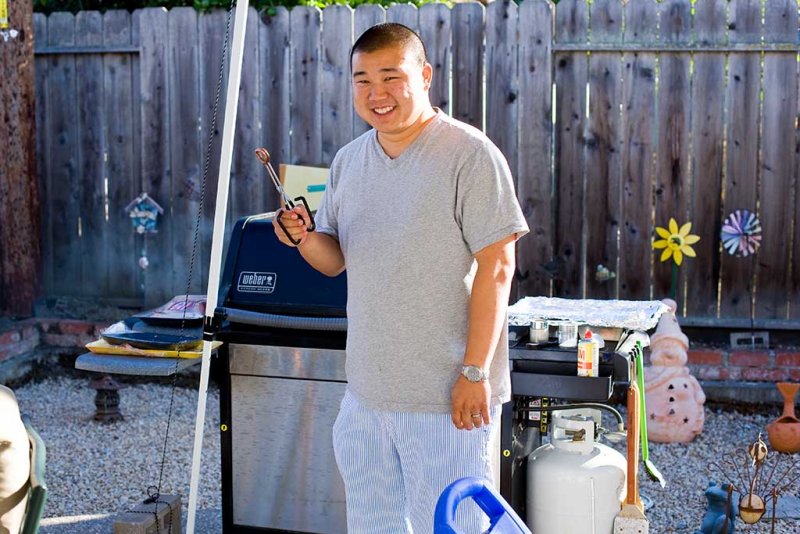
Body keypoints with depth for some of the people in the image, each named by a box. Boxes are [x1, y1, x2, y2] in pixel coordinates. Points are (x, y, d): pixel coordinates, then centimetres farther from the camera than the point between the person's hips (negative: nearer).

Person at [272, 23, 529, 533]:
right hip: (365, 392, 7)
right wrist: (305, 238, -8)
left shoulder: (470, 155, -11)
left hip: (447, 397, -6)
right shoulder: (348, 160, 10)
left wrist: (476, 371, -17)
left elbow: (496, 267, -13)